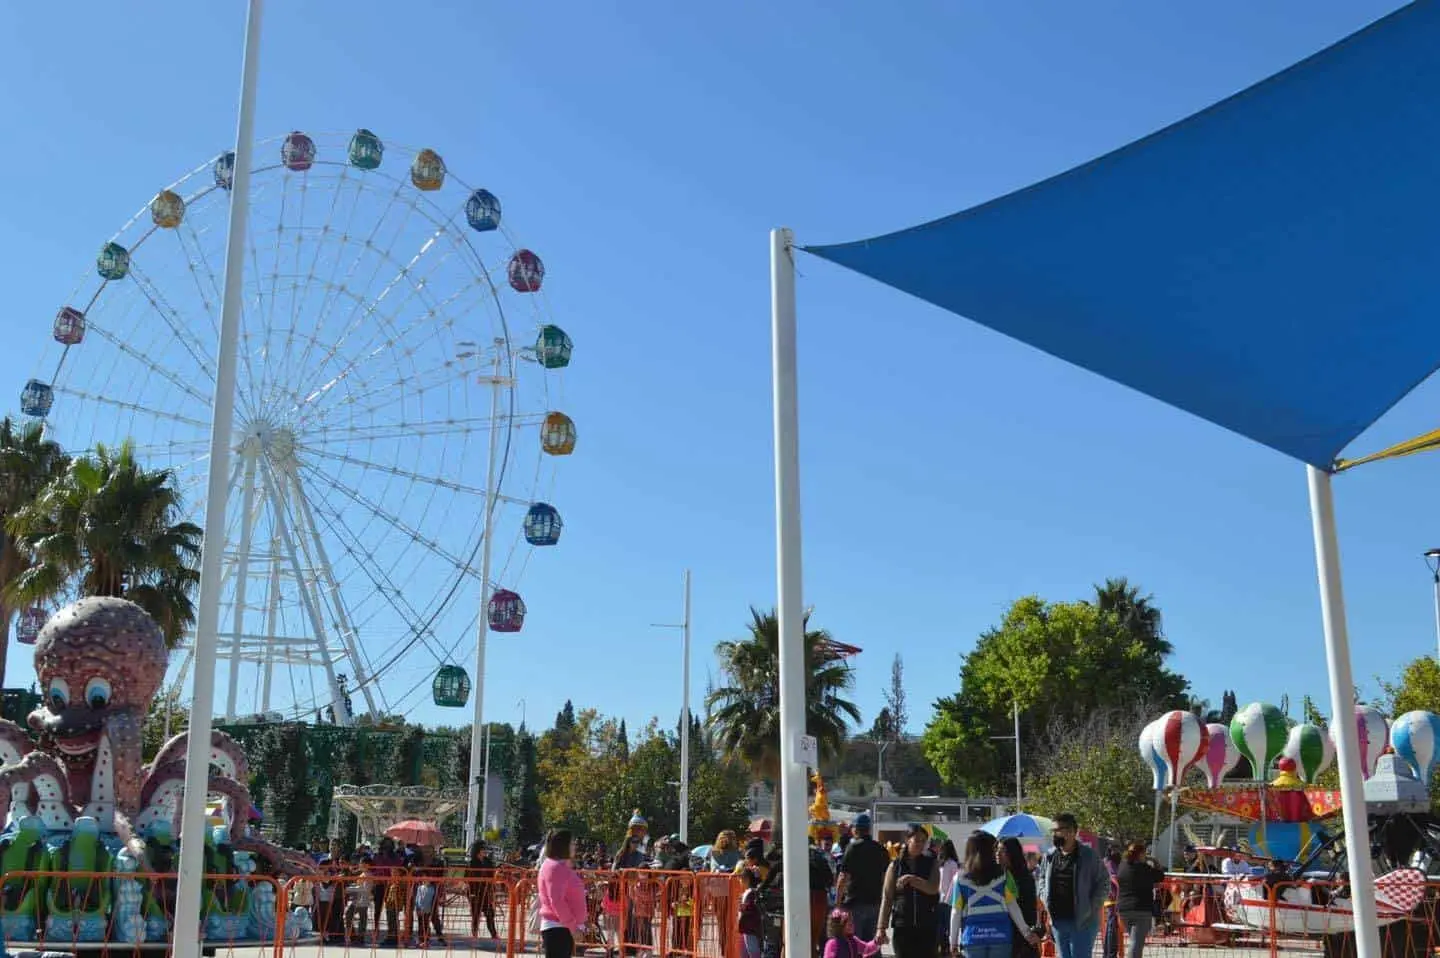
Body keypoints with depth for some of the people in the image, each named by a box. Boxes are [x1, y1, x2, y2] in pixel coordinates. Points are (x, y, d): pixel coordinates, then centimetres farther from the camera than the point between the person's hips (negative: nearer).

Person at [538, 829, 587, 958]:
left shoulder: (561, 866, 18)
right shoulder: (555, 867, -14)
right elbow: (556, 901, -21)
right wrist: (571, 924, -20)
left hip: (563, 926, 11)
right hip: (558, 927, -11)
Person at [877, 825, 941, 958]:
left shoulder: (931, 864, 7)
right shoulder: (895, 866, 4)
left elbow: (933, 888, -9)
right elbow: (887, 898, 1)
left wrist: (912, 879, -22)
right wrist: (882, 928, -5)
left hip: (927, 926, 1)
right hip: (903, 926, -1)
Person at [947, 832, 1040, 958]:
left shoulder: (960, 877, 1)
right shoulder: (1003, 874, 1)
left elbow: (956, 912, 0)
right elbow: (1012, 905, -1)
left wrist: (953, 941, 5)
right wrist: (1026, 931, 5)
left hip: (973, 937, 0)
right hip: (1000, 935, 0)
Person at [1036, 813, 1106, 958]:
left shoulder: (1088, 856, -9)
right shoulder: (1049, 856, 5)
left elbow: (1103, 884, -3)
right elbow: (1041, 879, 22)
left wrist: (1091, 908, -10)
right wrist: (1046, 900, 8)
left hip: (1082, 922, -5)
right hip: (1058, 921, 5)